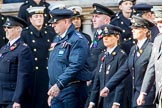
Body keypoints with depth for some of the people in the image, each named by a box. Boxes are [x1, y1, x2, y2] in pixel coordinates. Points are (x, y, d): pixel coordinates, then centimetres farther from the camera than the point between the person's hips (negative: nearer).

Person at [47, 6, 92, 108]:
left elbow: (76, 66, -21)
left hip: (72, 91, -8)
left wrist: (59, 84, -24)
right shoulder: (57, 40, 17)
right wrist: (51, 93, 21)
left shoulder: (77, 40, -11)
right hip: (56, 90, 8)